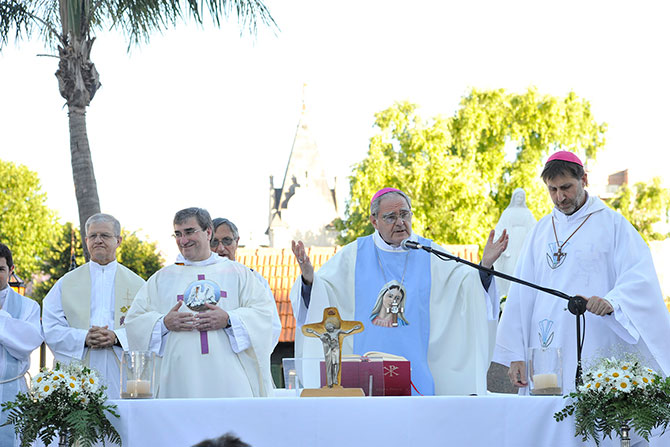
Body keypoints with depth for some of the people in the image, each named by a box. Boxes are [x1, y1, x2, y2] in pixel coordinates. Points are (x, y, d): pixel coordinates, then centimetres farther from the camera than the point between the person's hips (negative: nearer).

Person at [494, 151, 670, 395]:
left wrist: (611, 301, -29)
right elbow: (523, 293, 14)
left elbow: (640, 277, -8)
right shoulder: (541, 230, 16)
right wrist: (516, 354, 5)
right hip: (546, 355, 4)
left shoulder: (612, 224, 4)